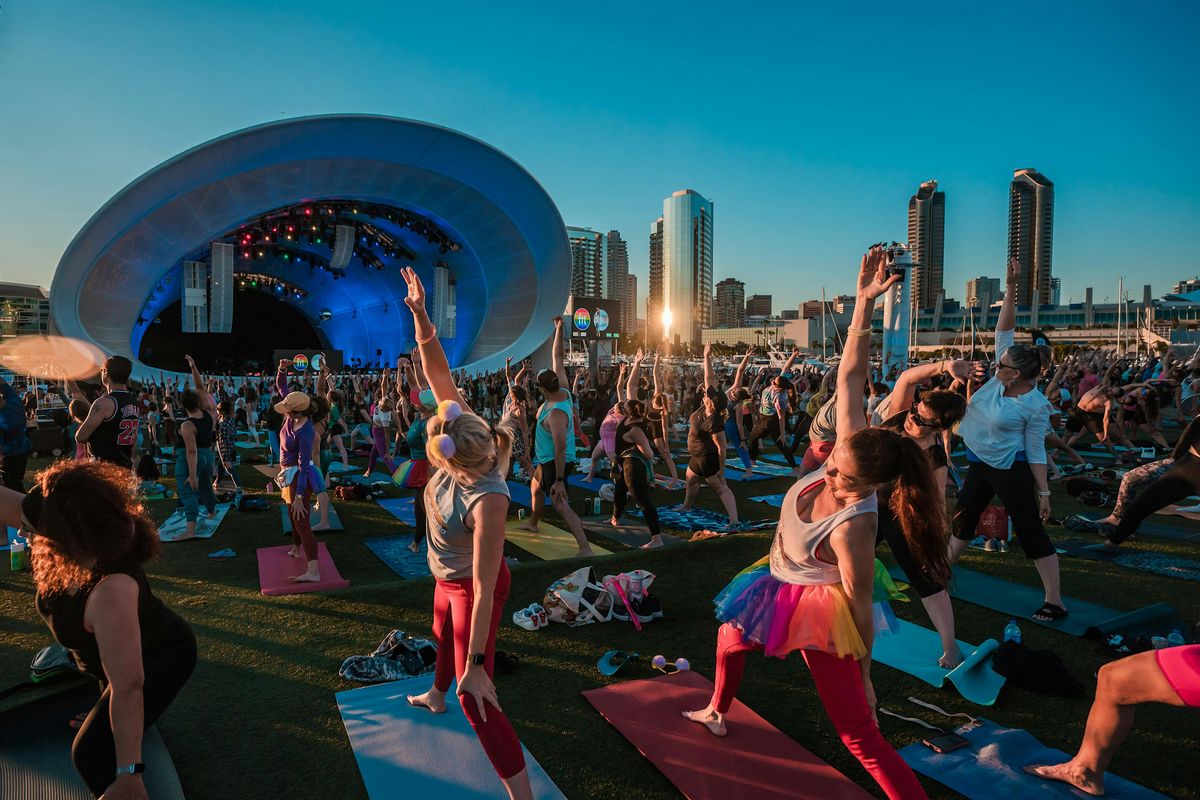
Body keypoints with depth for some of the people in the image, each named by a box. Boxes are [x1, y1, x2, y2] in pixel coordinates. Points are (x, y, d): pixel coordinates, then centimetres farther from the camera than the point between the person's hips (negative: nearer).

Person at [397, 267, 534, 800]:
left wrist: (477, 666, -33)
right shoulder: (469, 441, -22)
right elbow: (440, 376, -20)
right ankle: (436, 697, 68)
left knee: (476, 700, -3)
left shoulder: (487, 499, -40)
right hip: (447, 578, 9)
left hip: (472, 587, -9)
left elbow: (484, 588, -37)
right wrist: (420, 315, -29)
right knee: (443, 639, 36)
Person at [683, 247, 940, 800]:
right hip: (780, 584, 8)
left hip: (816, 608, -8)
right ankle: (717, 713, 59)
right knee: (729, 636, 31)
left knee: (859, 734, -3)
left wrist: (864, 679, -14)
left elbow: (860, 609, -26)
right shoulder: (850, 456, -22)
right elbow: (850, 377, -25)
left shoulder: (852, 527, -38)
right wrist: (864, 302, -33)